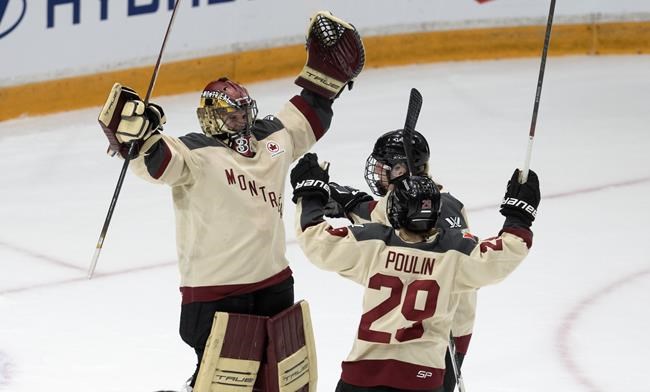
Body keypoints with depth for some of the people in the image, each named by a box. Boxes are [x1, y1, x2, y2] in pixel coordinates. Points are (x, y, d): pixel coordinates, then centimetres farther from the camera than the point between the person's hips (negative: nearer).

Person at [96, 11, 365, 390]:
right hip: (214, 290, -7)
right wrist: (135, 132, -49)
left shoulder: (273, 139, 7)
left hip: (273, 280, 7)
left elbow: (308, 115, 22)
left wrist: (328, 65, 17)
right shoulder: (196, 154, -13)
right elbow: (156, 160, -29)